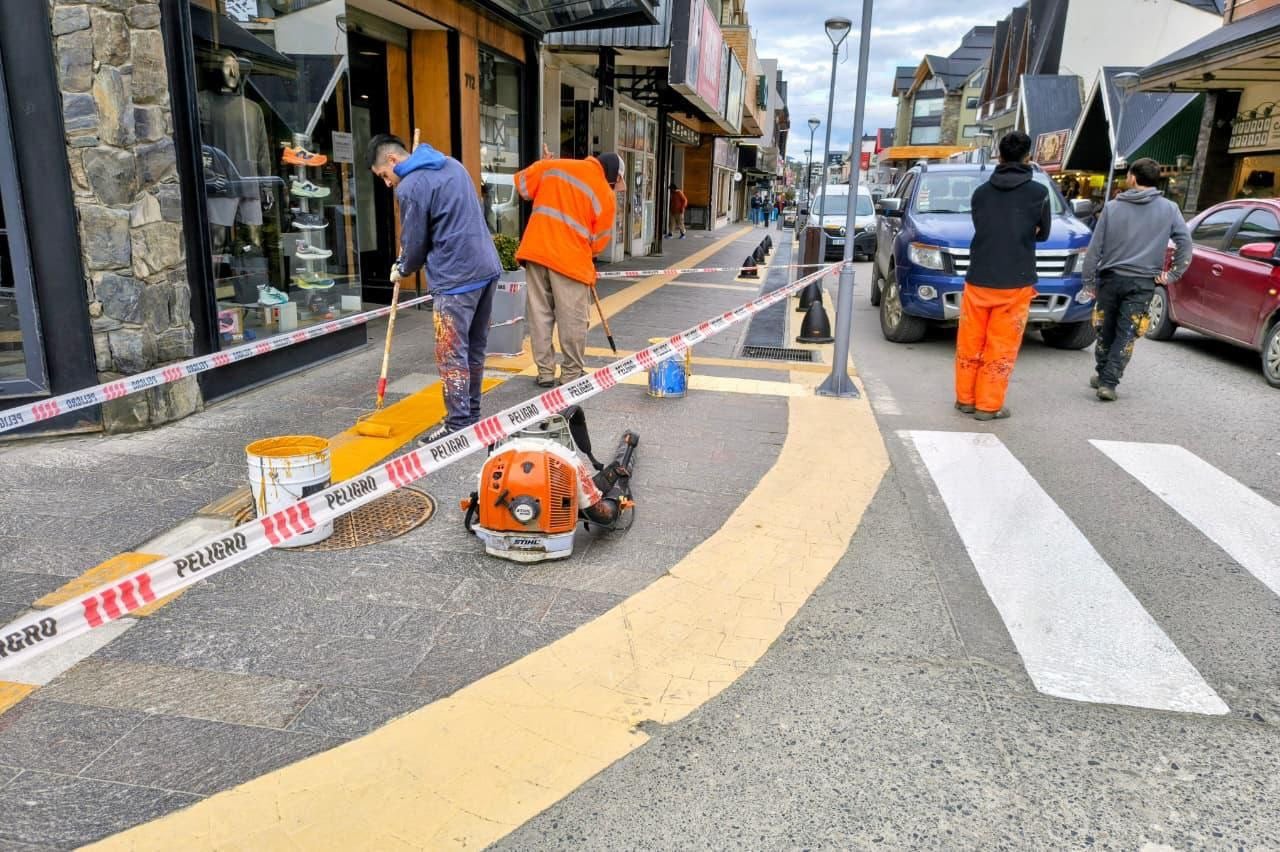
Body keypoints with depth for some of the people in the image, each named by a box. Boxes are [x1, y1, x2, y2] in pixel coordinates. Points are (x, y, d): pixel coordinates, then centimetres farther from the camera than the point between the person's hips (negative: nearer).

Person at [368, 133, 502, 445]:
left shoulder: (411, 187, -11)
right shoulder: (453, 165, 15)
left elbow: (415, 245, -5)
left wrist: (401, 270, 16)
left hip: (456, 278, -9)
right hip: (488, 267, 9)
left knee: (451, 354, -1)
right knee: (475, 347, 15)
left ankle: (458, 426, 3)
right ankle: (472, 413, 26)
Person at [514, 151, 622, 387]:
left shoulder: (552, 166, 7)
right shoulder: (606, 196, -1)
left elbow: (522, 185, 15)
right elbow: (598, 243, 3)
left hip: (535, 251, 4)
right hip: (570, 259, -4)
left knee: (540, 315, 11)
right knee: (573, 320, 7)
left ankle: (545, 372, 17)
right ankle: (572, 374, 15)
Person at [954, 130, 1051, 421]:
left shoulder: (981, 192, 3)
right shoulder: (1038, 192, -5)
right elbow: (1043, 234, 7)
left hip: (978, 280, 3)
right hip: (1014, 283, -3)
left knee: (969, 343, 13)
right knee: (1001, 347, 3)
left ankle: (965, 398, 21)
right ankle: (988, 405, 6)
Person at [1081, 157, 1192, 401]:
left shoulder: (1112, 207, 0)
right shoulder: (1169, 209, 1)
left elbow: (1095, 248, 0)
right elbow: (1185, 243, -4)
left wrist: (1089, 281, 6)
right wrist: (1173, 274, 3)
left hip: (1110, 279, 1)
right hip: (1143, 283, -1)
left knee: (1105, 330, 15)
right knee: (1126, 334, 2)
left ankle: (1101, 374, 26)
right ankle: (1108, 382, -4)